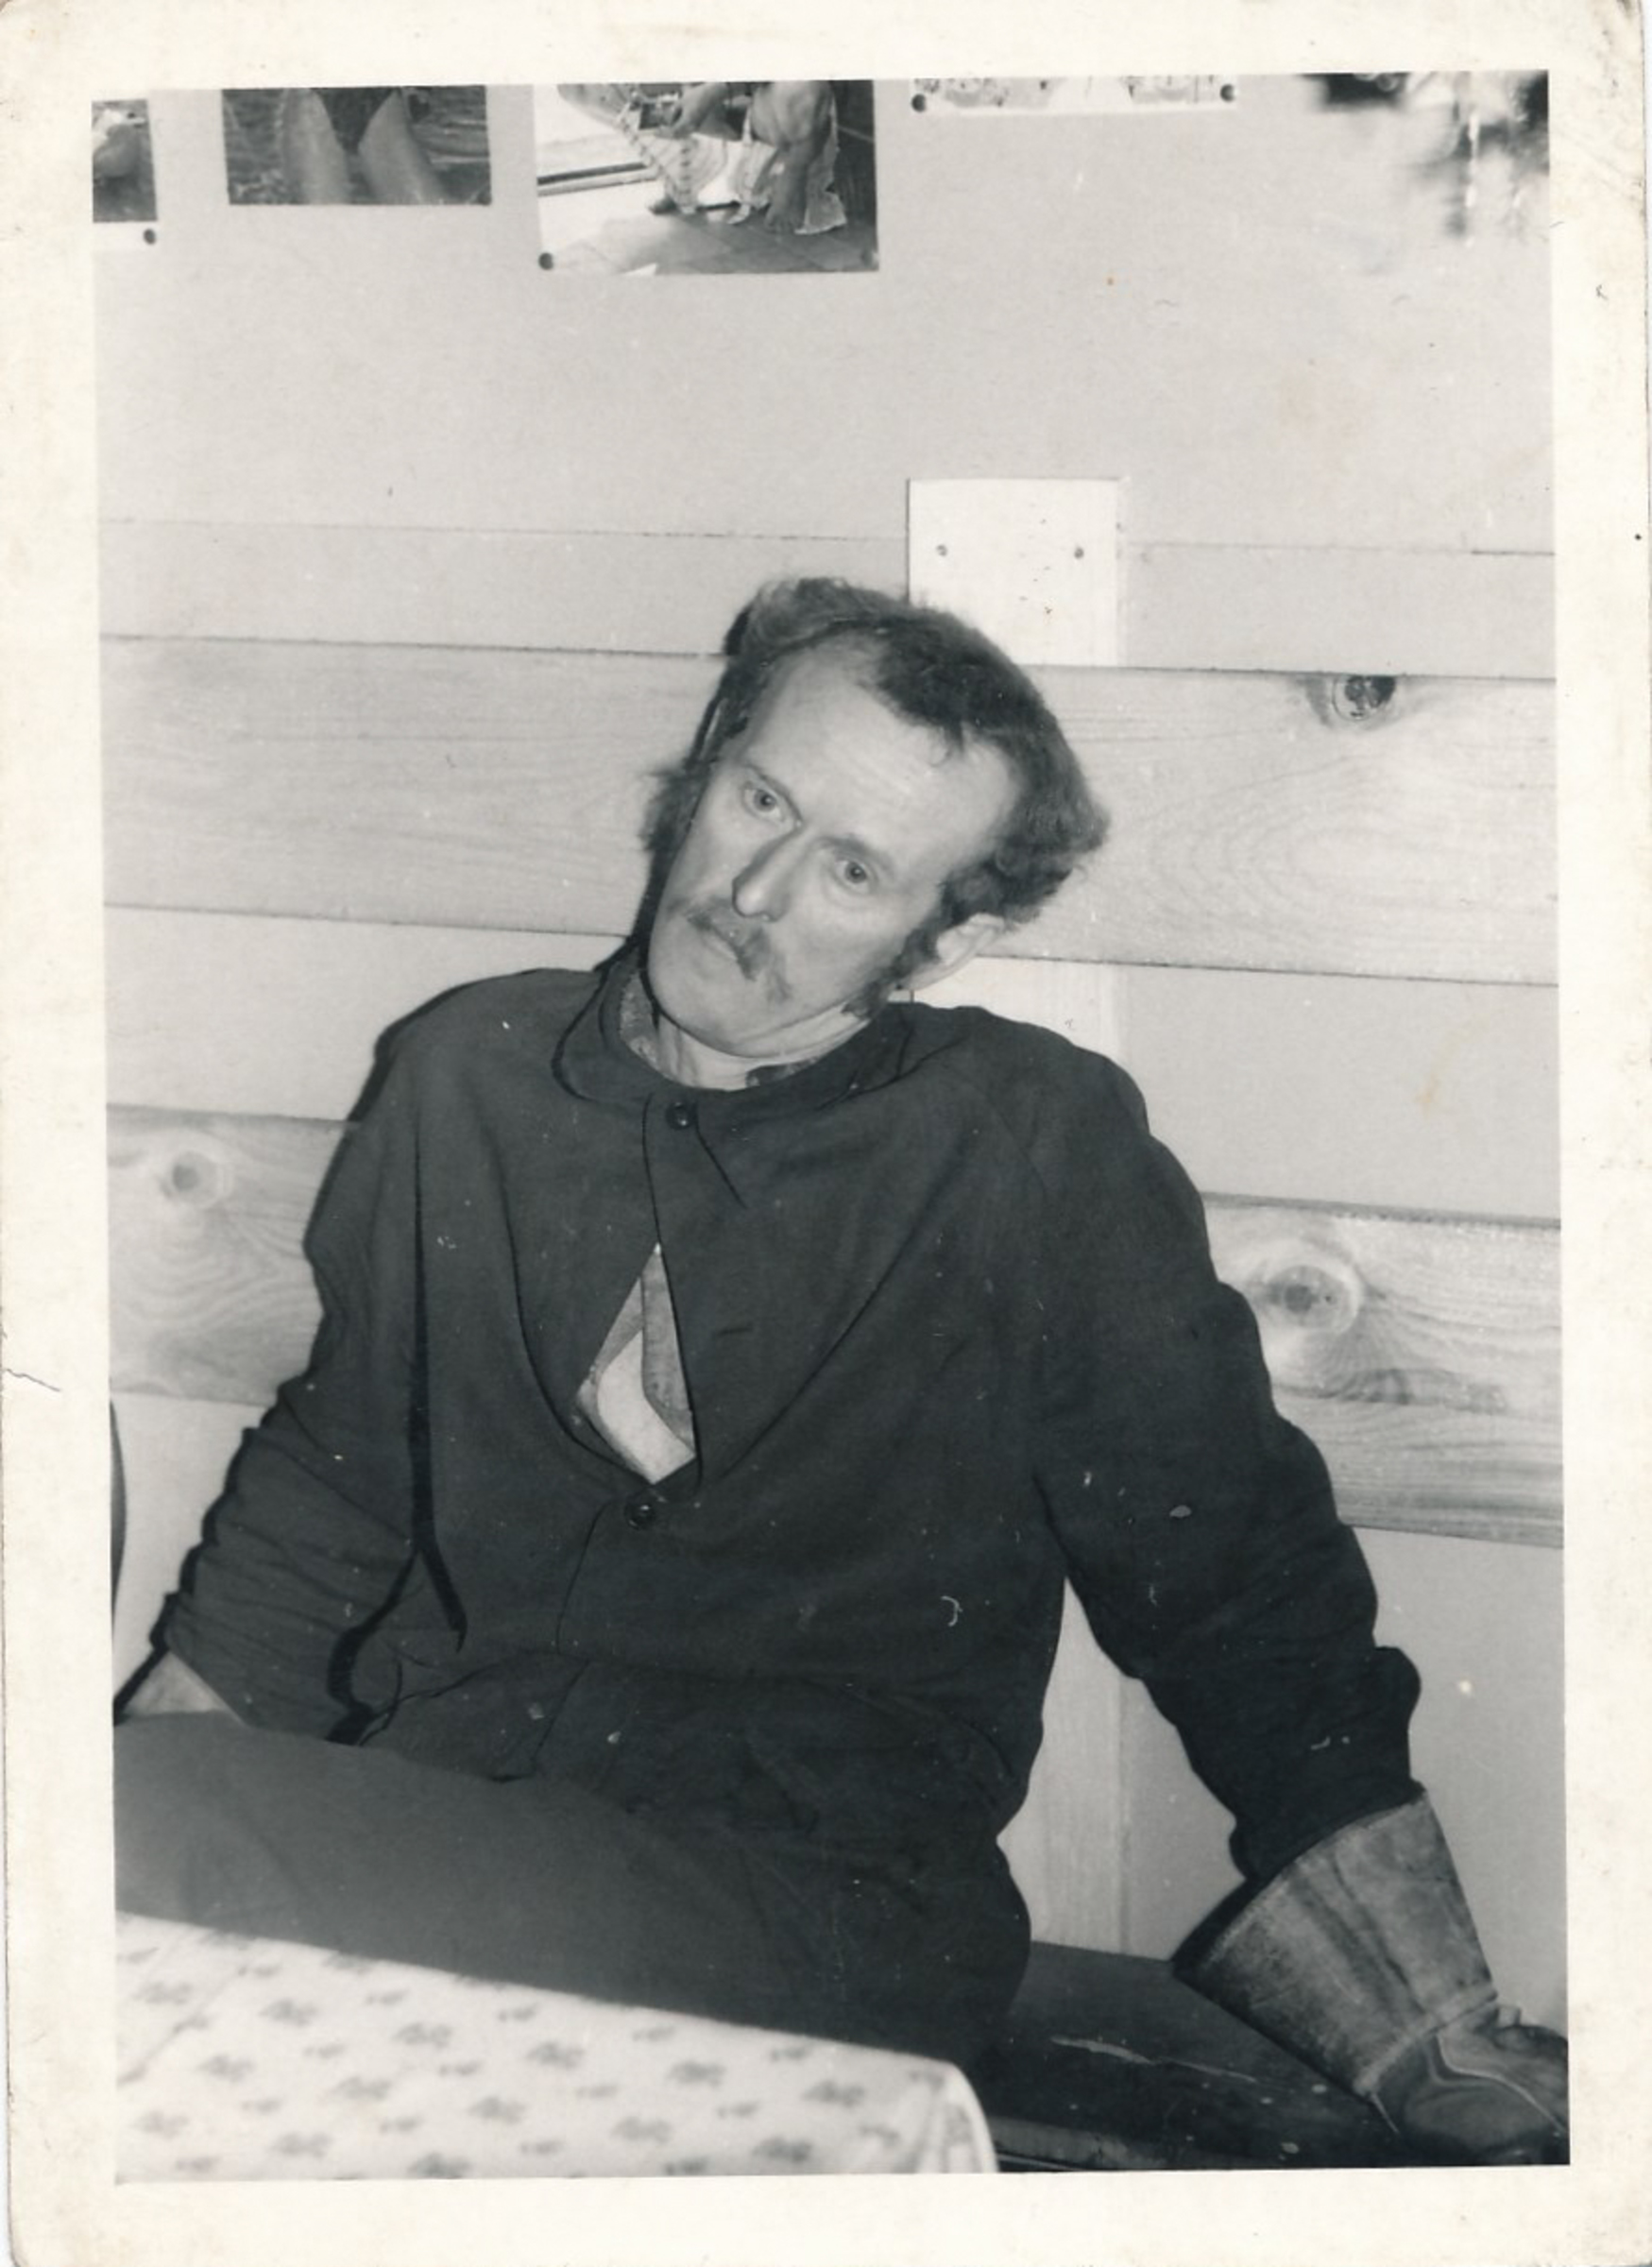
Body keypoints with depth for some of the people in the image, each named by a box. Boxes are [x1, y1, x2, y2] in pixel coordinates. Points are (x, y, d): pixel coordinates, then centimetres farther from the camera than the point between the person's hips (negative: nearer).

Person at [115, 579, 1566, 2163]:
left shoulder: (1042, 1150, 1)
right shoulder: (472, 1070, 14)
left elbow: (1239, 1603, 3)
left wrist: (1471, 2085, -3)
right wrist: (117, 1802, 13)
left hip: (810, 1892, -4)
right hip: (417, 1794, 4)